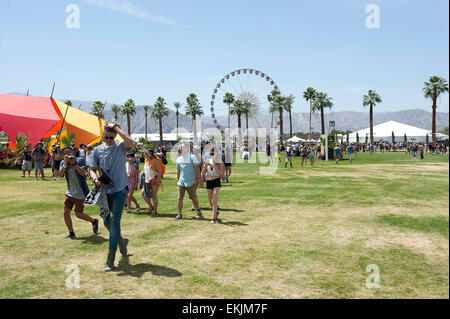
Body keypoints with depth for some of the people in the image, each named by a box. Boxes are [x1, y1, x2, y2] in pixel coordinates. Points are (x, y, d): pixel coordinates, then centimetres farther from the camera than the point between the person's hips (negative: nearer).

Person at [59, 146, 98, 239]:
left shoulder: (80, 160, -9)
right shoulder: (63, 162, 3)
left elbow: (83, 173, -22)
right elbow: (60, 175, -13)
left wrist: (74, 162, -27)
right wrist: (65, 163, -23)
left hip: (80, 193, -5)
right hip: (70, 193, 5)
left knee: (78, 214, 1)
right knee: (66, 212, 0)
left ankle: (94, 221, 27)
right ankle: (71, 233, 16)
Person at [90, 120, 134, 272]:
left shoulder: (121, 147, -5)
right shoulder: (98, 150, 6)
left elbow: (130, 142, -28)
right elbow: (93, 169, 10)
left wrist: (116, 127, -20)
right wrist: (95, 179, -13)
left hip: (120, 189, -5)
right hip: (105, 191, 5)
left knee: (114, 220, -11)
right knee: (107, 221, 12)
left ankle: (110, 259, -6)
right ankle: (121, 241, 40)